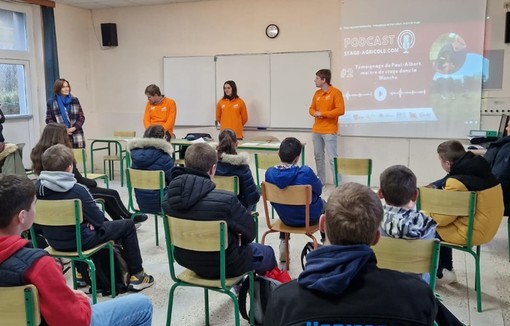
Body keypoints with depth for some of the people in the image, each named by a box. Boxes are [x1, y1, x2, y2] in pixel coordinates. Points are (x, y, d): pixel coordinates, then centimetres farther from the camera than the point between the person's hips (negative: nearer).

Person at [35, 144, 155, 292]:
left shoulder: (37, 187, -8)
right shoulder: (77, 190, -25)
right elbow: (98, 220, -17)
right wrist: (91, 219, 6)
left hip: (53, 241, 7)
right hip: (79, 241, -7)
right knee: (128, 225, 9)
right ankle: (136, 275, 16)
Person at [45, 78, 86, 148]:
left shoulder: (75, 100, 11)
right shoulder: (51, 103, 6)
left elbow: (81, 117, 9)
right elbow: (49, 120, 5)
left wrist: (74, 128, -7)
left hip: (76, 137, 2)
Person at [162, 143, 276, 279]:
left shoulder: (168, 198, -14)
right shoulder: (226, 200, -32)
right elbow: (249, 232, -18)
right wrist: (238, 237, 6)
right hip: (224, 265, -6)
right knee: (267, 252, 25)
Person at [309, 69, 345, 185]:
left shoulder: (335, 92, -8)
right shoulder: (317, 93, 13)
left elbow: (340, 110, -16)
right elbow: (312, 108, 19)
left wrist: (323, 113, -16)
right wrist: (314, 113, -5)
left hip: (329, 132, -7)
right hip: (316, 131, 7)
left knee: (332, 158, -9)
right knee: (318, 157, 11)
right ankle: (320, 182, 21)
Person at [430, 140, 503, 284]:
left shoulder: (457, 181, -24)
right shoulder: (478, 169, 3)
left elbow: (442, 218, -17)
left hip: (471, 232, -9)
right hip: (486, 227, 9)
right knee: (440, 228, 23)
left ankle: (440, 273, 13)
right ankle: (447, 270, 29)